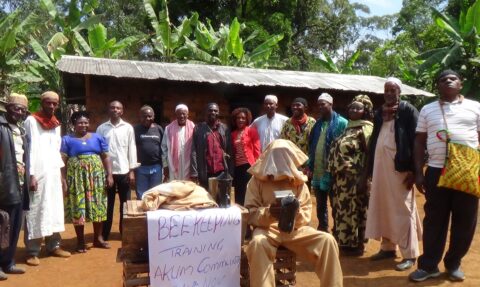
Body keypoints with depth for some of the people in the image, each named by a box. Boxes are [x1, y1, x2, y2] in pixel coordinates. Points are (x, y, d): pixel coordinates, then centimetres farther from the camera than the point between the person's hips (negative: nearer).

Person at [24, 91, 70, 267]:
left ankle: (53, 246, 20)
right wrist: (31, 175, -15)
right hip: (37, 173, -6)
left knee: (54, 210, 10)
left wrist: (61, 172, 13)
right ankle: (32, 252, 3)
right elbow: (28, 148, -9)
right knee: (34, 212, -3)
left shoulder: (56, 124, 15)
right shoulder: (31, 121, -4)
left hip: (53, 173, 6)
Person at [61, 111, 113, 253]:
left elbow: (106, 158, 8)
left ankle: (98, 238, 16)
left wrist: (109, 175, -1)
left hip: (96, 176, 2)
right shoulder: (67, 140, 4)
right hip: (76, 177, -2)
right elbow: (62, 162, -1)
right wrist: (63, 180, -10)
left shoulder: (98, 137, 9)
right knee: (78, 208, 1)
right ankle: (80, 241, 11)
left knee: (98, 206, 4)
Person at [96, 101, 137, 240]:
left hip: (123, 171, 0)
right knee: (108, 204, 8)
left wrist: (132, 170, -2)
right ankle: (105, 233, 17)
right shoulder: (101, 128, 3)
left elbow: (132, 148, 2)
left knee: (125, 203, 8)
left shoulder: (128, 128, 3)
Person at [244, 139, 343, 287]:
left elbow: (306, 216, 5)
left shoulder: (299, 181, 6)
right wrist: (268, 213, -24)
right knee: (257, 243, -36)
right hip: (267, 228, -2)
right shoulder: (257, 179, -1)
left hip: (295, 229, 3)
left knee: (327, 241, -19)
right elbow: (250, 214, -4)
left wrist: (297, 213, -19)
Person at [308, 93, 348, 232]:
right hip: (318, 172, 7)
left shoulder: (341, 123, -9)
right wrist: (310, 165, 8)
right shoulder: (318, 124, 12)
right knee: (320, 205, 17)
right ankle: (322, 230, 31)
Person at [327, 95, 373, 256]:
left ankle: (355, 245, 11)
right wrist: (334, 172, 13)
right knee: (342, 210, 14)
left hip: (354, 177, -8)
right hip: (341, 177, 8)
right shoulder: (349, 127, 17)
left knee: (353, 211, 0)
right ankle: (344, 242, 25)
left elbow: (371, 152, -15)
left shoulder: (366, 128, -8)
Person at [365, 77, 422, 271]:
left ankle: (409, 255, 7)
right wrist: (370, 168, 9)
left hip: (400, 167, -6)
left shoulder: (408, 111, -4)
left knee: (402, 209, -1)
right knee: (383, 207, 11)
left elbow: (415, 141, -10)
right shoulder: (379, 113, 13)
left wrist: (413, 170, -16)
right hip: (381, 166, 6)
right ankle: (388, 247, 24)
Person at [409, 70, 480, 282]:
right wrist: (418, 172, 3)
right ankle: (428, 265, 15)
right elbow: (419, 141, 9)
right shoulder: (428, 110, 9)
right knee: (434, 219, 5)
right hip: (437, 171, 0)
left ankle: (453, 263, 24)